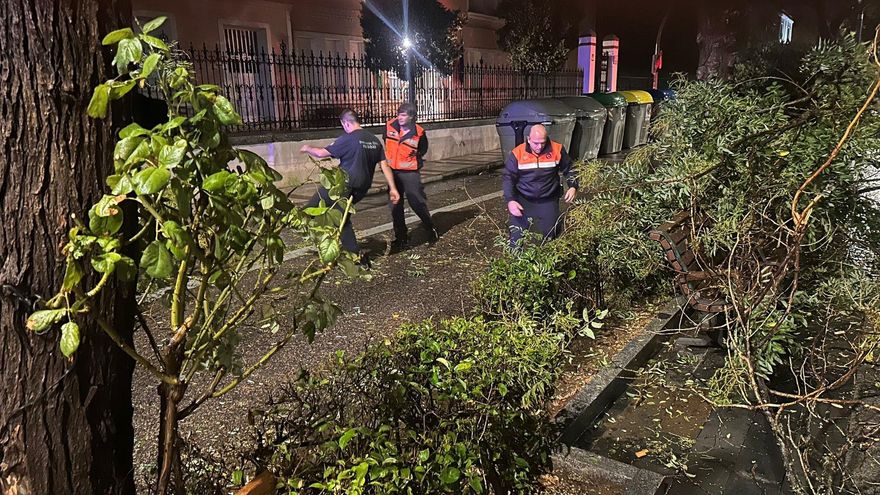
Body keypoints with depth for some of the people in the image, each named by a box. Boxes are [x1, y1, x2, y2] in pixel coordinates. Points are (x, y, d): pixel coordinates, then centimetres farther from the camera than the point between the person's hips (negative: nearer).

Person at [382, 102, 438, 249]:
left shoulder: (419, 132, -13)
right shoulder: (390, 126, -5)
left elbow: (422, 150, 6)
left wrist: (416, 162, 3)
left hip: (410, 172, -4)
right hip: (392, 171, 4)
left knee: (417, 202, -1)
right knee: (395, 205, 8)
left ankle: (431, 229, 21)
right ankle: (401, 237, 20)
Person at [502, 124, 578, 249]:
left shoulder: (557, 150, -7)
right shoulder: (517, 154, -11)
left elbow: (568, 169, 8)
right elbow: (508, 177, -7)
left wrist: (573, 187, -7)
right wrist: (510, 200, -19)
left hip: (548, 200, 1)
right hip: (523, 200, -1)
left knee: (549, 236, -2)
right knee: (517, 237, -6)